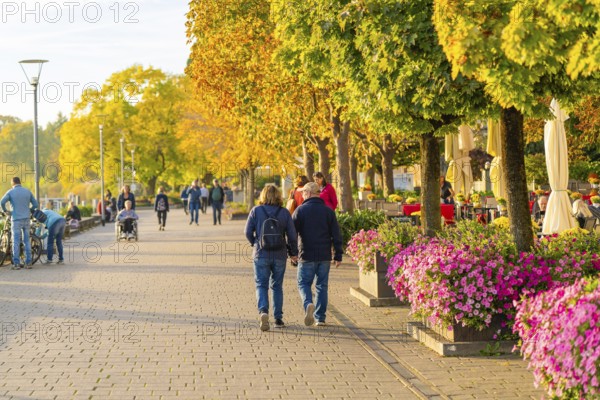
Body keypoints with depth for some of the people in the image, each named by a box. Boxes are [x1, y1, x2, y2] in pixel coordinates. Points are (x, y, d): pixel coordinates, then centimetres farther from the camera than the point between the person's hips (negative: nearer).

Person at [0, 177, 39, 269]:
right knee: (27, 241, 8)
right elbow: (36, 204, 9)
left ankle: (16, 263, -1)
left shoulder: (11, 192, -3)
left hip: (16, 219, -3)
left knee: (16, 242, 0)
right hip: (26, 219, 3)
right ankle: (28, 263, 7)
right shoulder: (28, 191, 7)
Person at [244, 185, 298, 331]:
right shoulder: (284, 213, -1)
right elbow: (292, 235, -2)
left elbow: (248, 232, -3)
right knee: (277, 286, 13)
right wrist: (293, 252, 13)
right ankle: (278, 318, 14)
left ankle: (263, 311, -20)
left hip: (261, 254, -1)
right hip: (279, 255, 1)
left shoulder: (256, 211, -3)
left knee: (261, 285, 4)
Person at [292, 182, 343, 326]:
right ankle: (320, 317, 10)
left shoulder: (300, 210, -3)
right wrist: (338, 255, 7)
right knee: (322, 285, 10)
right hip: (325, 256, 3)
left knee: (303, 283, 6)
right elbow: (336, 235, 3)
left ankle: (308, 304, -22)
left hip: (307, 255, -3)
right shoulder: (328, 211, 5)